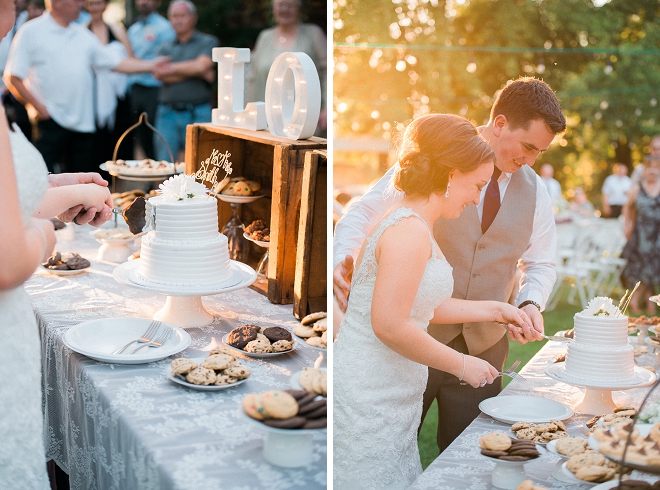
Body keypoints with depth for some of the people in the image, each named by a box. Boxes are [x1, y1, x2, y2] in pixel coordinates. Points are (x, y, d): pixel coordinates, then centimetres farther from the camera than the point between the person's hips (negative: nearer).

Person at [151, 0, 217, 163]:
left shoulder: (208, 42, 8)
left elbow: (201, 65, -11)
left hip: (197, 113, -3)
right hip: (167, 114, 3)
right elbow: (158, 74, -1)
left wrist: (172, 68, 0)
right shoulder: (165, 48, 17)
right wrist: (197, 72, -7)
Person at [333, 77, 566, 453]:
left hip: (483, 347, 4)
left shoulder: (534, 191, 6)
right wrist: (343, 260, -26)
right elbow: (363, 215, -6)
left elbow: (541, 264, 15)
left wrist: (530, 303, -6)